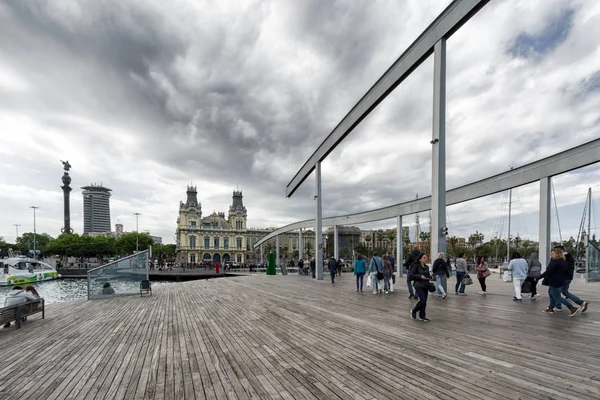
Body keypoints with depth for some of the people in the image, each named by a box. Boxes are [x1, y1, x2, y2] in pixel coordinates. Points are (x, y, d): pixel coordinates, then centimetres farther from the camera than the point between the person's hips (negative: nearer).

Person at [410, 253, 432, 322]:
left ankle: (422, 316, 20)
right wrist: (420, 276, -22)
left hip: (425, 286, 7)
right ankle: (413, 311, 12)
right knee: (422, 300, -12)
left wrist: (430, 276, 0)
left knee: (424, 301, 8)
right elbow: (411, 275, -13)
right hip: (419, 285, -7)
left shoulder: (426, 267, 10)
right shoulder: (416, 266, -11)